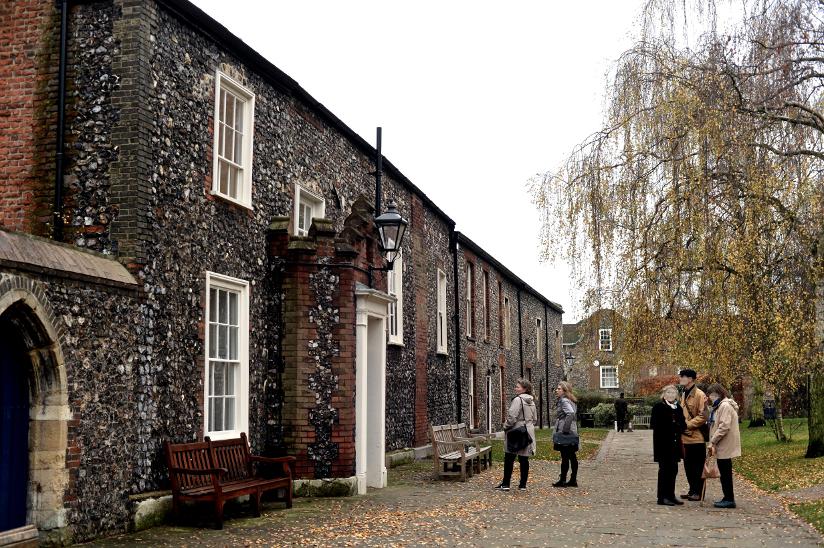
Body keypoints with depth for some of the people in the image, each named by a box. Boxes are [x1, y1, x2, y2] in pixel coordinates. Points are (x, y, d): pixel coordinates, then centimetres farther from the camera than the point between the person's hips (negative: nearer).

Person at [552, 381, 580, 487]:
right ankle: (573, 480, 15)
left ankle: (562, 480, 3)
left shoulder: (564, 401, -14)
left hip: (565, 433, -9)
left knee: (565, 457, -3)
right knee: (572, 457, 10)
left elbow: (570, 413, -29)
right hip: (572, 432, 9)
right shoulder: (571, 400, 15)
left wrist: (565, 429, -22)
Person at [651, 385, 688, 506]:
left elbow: (683, 425, 11)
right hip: (662, 444, -6)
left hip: (675, 444, 6)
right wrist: (674, 425, -15)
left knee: (673, 470, 8)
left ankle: (671, 495, 15)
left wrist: (675, 426, -12)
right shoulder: (658, 407, -3)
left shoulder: (678, 408, 15)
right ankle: (662, 497, -1)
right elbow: (654, 424, -13)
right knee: (664, 469, -5)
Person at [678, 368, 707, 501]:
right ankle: (692, 491, 23)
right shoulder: (684, 395, 16)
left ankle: (698, 493, 7)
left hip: (696, 438, -9)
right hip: (685, 438, 9)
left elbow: (703, 416, -17)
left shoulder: (699, 395, -12)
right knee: (688, 466, 14)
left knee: (697, 467, 0)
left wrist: (687, 425, -18)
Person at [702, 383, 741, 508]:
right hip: (722, 446, 10)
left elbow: (724, 426, -23)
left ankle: (729, 499, -1)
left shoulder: (725, 406, -16)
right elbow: (711, 421, 21)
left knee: (726, 473, -5)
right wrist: (705, 408, 10)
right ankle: (728, 498, 21)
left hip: (725, 446, -10)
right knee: (725, 472, 14)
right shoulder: (719, 406, 18)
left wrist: (712, 441, -21)